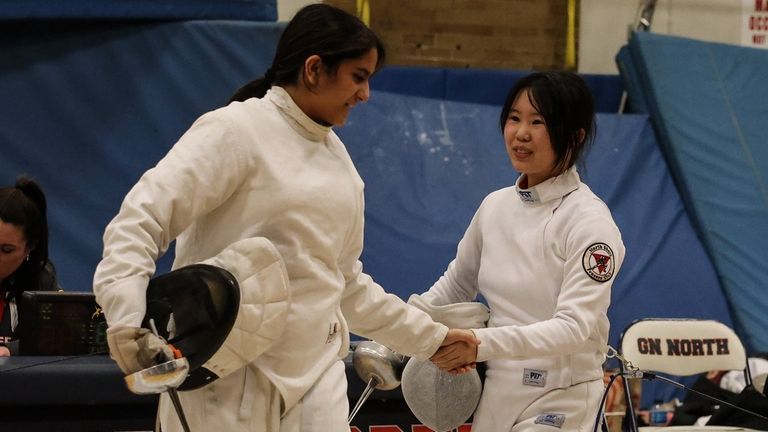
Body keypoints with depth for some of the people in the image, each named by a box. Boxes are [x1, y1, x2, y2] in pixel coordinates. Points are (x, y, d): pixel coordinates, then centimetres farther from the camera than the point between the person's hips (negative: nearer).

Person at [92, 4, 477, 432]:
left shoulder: (336, 154, 14)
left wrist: (430, 337, 22)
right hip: (228, 376, -7)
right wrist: (126, 316, -34)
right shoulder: (237, 129, -9)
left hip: (315, 372, 7)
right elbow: (141, 219, -18)